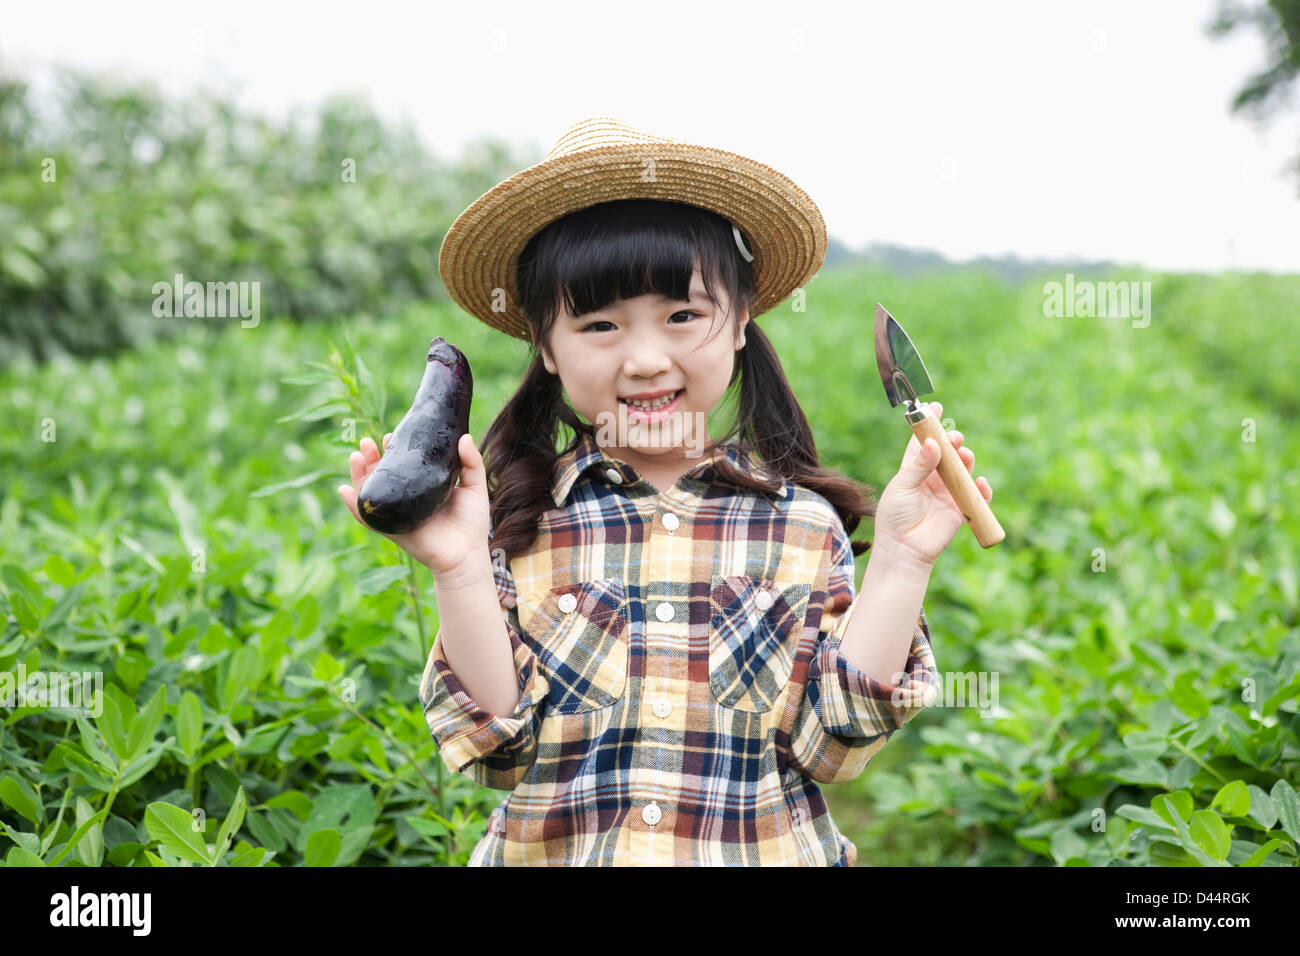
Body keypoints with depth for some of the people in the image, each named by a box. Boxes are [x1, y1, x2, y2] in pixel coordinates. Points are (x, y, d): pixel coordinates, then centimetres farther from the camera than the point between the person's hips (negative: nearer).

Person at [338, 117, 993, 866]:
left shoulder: (801, 522, -7)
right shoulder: (516, 518, -8)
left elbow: (831, 745, -11)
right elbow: (501, 748, -11)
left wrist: (902, 562, -17)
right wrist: (460, 571, -22)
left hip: (761, 853, 1)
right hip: (552, 850, 0)